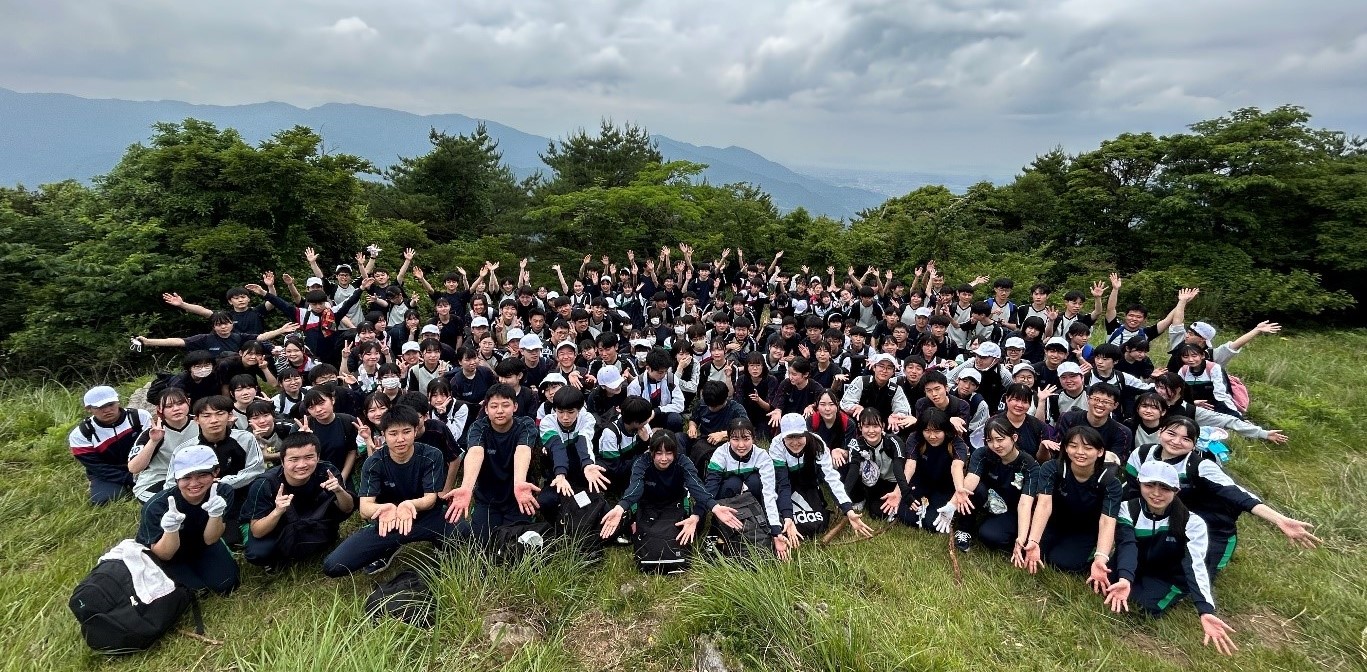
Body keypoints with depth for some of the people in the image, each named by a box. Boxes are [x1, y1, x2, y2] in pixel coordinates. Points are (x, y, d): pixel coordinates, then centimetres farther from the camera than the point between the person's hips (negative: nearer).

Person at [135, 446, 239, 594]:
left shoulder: (223, 492, -25)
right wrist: (171, 531, -44)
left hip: (198, 545, 3)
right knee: (198, 588, -19)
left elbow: (209, 540, -17)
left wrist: (216, 515, -38)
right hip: (158, 553, -3)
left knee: (225, 583, -12)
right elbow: (163, 555, -22)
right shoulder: (157, 506, -31)